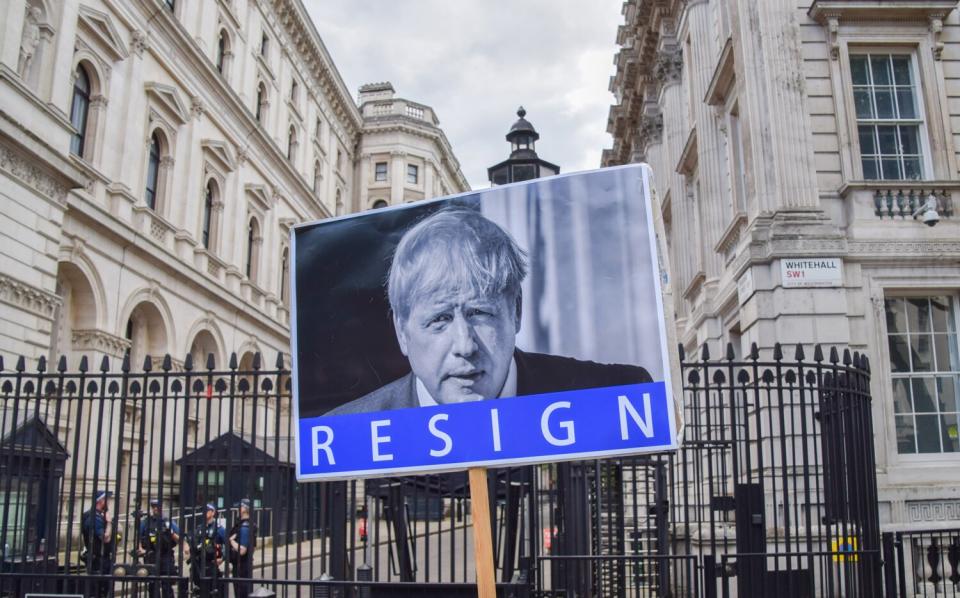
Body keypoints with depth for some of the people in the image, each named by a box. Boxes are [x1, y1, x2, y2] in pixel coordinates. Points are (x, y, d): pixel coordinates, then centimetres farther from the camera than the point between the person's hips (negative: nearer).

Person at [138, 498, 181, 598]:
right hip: (151, 558, 2)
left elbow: (179, 540, 5)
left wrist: (171, 533, -13)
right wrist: (140, 549, -2)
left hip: (166, 557, -2)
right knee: (153, 586, 7)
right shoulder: (146, 523, 8)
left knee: (167, 586, -2)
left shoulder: (169, 523, 5)